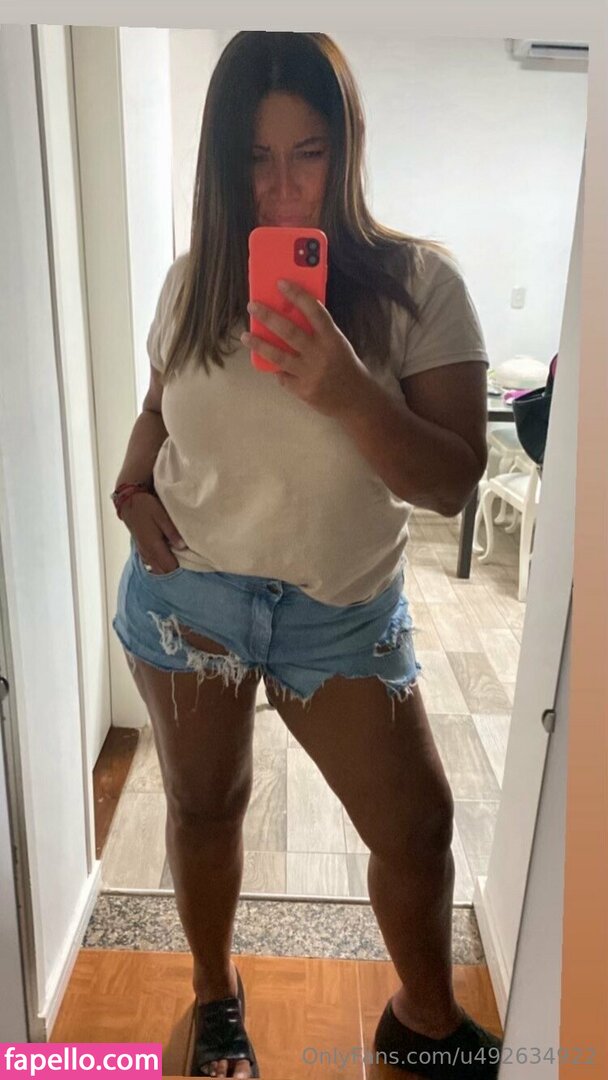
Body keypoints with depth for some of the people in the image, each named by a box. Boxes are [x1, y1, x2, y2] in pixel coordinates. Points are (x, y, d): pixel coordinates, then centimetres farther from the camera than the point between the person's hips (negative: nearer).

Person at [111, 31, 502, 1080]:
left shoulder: (418, 283, -10)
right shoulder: (193, 280, 0)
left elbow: (452, 484, -15)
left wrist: (349, 392, -31)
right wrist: (131, 488, -4)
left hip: (342, 610, -1)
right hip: (186, 591, 2)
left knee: (417, 827, 7)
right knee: (205, 804, 17)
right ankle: (215, 991, 47)